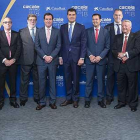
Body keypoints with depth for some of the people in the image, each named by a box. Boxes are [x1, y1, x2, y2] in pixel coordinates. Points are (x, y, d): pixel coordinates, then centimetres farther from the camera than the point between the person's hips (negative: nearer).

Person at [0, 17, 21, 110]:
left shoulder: (16, 34, 8)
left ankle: (13, 100, 15)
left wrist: (14, 59, -9)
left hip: (13, 61, 1)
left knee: (13, 81, 6)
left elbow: (19, 47, 2)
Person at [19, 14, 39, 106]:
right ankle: (23, 98, 20)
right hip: (26, 60, -1)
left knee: (37, 80, 10)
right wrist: (19, 58, -8)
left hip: (37, 60, 1)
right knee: (24, 80, 8)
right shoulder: (22, 32, 4)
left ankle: (37, 97, 23)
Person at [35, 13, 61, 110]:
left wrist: (51, 56, -10)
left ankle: (52, 101, 14)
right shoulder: (39, 31, 6)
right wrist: (44, 56, -9)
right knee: (42, 82, 4)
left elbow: (58, 46, 1)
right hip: (41, 61, 0)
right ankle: (42, 102, 12)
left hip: (53, 60, 0)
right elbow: (37, 46, 1)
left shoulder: (57, 31, 5)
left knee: (52, 81, 6)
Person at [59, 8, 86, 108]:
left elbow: (83, 44, -3)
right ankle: (68, 98, 18)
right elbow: (61, 43, 9)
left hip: (76, 57, -2)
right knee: (67, 79, 8)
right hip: (65, 57, 2)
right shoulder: (63, 27, 9)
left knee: (76, 79, 5)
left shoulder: (81, 27, 1)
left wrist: (82, 58, -10)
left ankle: (75, 99, 17)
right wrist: (60, 56, 4)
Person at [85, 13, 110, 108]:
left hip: (101, 60, 0)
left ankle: (101, 100, 16)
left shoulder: (105, 32, 4)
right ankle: (87, 99, 13)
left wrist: (100, 57, -10)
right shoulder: (88, 31, 5)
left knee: (101, 80, 6)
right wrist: (90, 55, -11)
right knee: (89, 81, 4)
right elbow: (85, 45, 3)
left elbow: (107, 47, 1)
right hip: (90, 60, 0)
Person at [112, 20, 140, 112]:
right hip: (120, 65, 4)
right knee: (121, 86, 11)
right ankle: (121, 102, 26)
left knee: (132, 86, 4)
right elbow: (114, 50, 7)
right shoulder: (118, 37, 14)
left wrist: (126, 54, -20)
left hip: (131, 66, -4)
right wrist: (119, 54, -15)